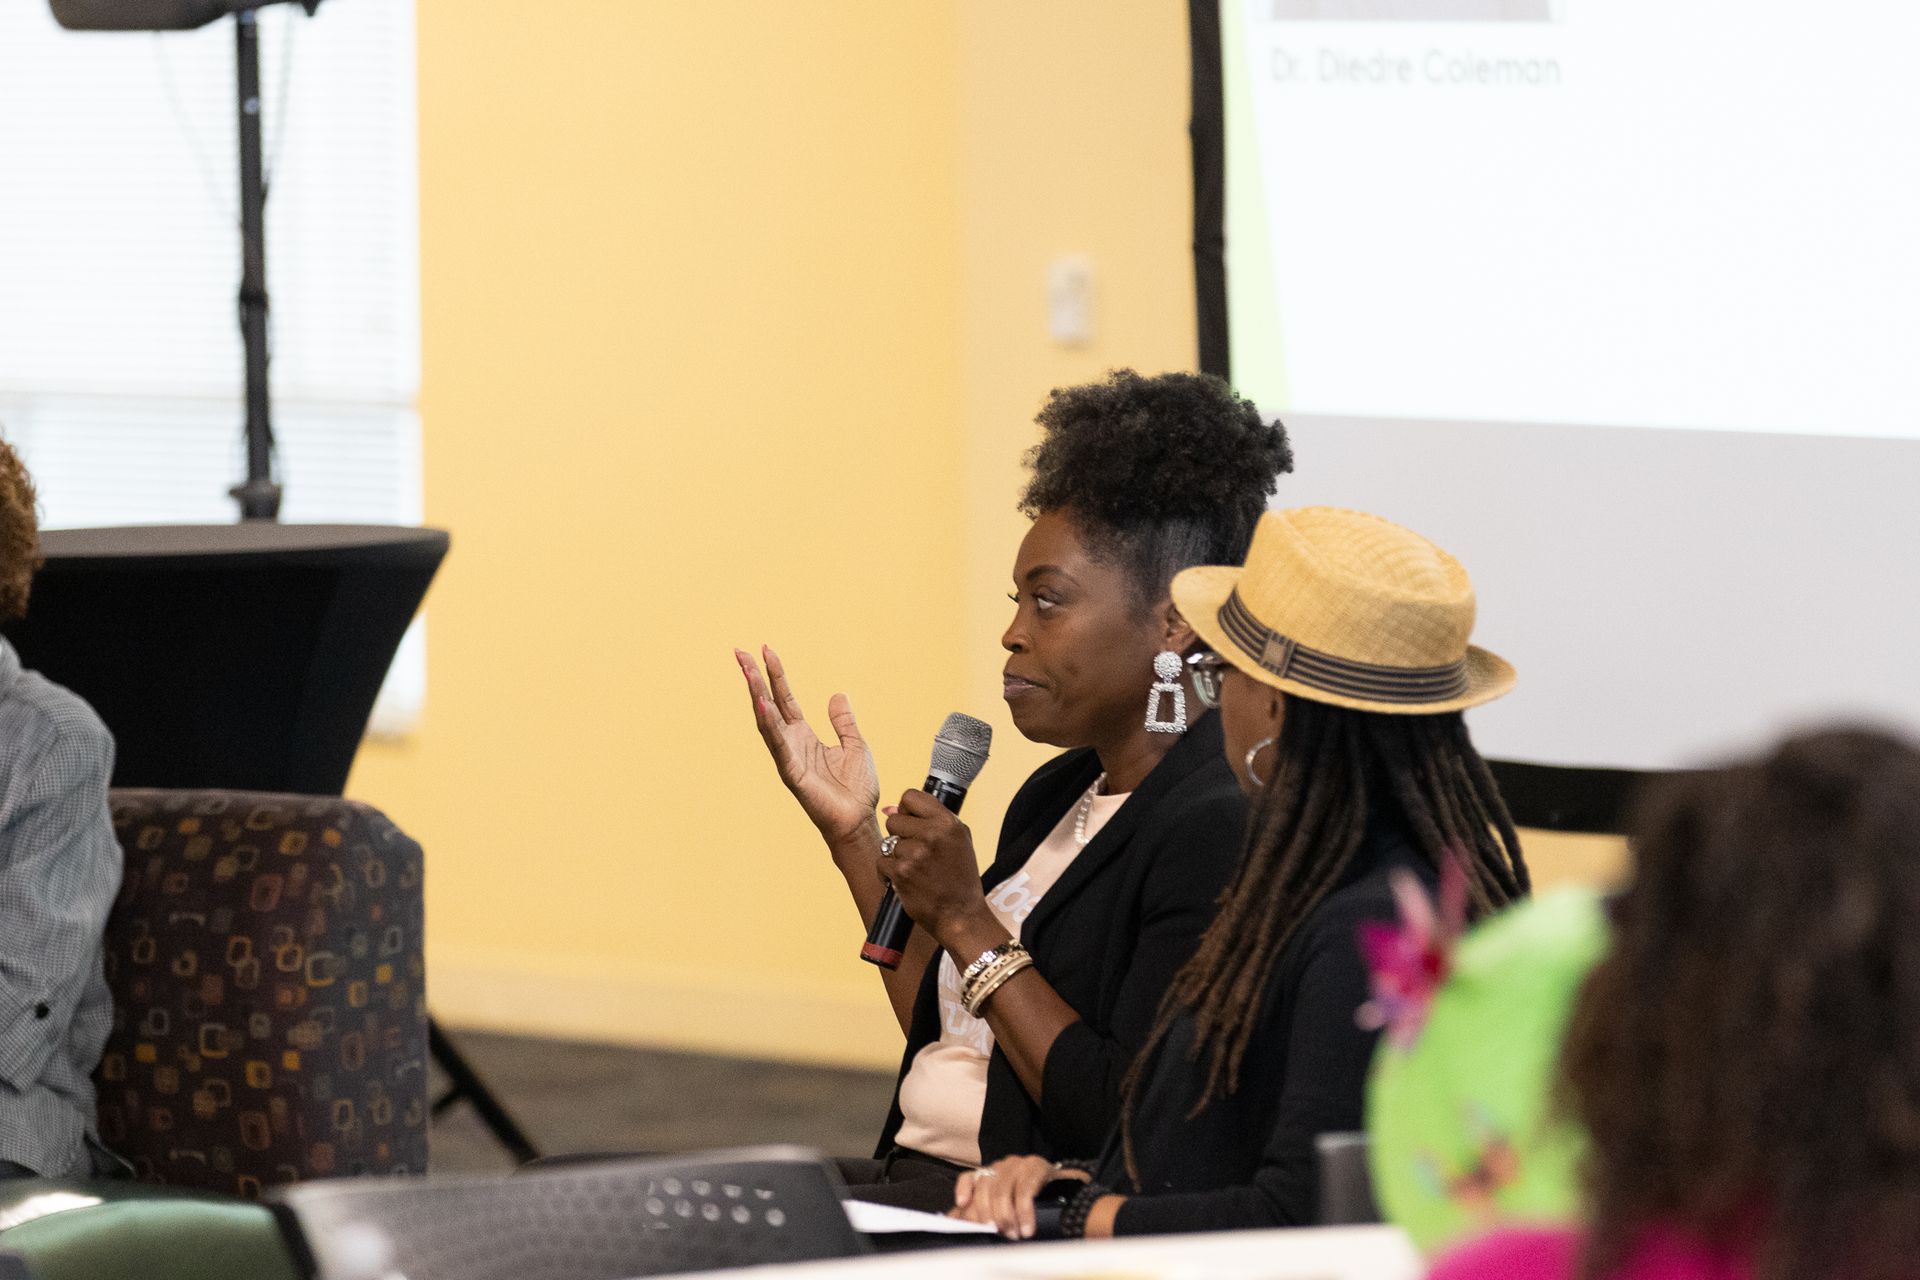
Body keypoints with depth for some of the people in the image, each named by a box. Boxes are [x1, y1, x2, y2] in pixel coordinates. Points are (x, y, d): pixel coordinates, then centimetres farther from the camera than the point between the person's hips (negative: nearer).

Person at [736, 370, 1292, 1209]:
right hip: (919, 1174, 9)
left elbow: (1126, 1129, -19)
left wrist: (966, 922, -14)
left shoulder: (1218, 830, -14)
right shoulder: (1058, 794, 16)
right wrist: (852, 833, 15)